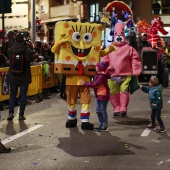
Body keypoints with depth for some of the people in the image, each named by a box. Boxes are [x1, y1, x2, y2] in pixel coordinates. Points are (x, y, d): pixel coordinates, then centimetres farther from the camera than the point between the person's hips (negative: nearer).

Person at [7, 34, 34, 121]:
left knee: (12, 94, 12)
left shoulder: (10, 50, -7)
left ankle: (11, 112, -1)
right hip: (24, 77, -2)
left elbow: (9, 59, 5)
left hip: (13, 76, 2)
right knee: (23, 95, 7)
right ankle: (21, 114, 7)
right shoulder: (27, 50, -13)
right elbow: (32, 59, -2)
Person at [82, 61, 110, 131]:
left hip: (103, 95, -10)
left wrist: (85, 83, -16)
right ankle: (101, 124, 21)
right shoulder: (98, 75, 11)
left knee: (103, 110, -3)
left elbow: (95, 84, -23)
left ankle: (105, 126, 4)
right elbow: (95, 83, 15)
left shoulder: (101, 76, -20)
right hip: (99, 95, 10)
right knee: (98, 110, 13)